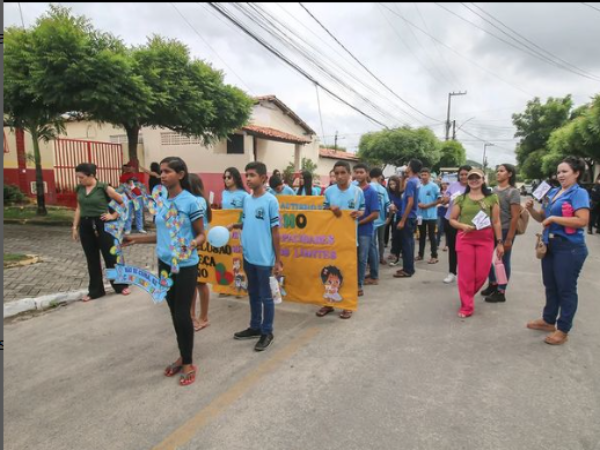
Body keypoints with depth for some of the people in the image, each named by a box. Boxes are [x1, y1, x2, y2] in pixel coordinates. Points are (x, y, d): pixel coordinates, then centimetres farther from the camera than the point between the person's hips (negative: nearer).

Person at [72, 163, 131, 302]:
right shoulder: (79, 189, 4)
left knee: (110, 256, 4)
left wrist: (114, 216, -7)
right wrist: (75, 227, 9)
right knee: (91, 259, 11)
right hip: (85, 226, 5)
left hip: (101, 225, -5)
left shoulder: (104, 188, -11)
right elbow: (79, 208, 13)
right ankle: (95, 290, 23)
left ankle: (121, 285, 21)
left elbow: (124, 202, -6)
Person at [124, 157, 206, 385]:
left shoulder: (191, 202, -14)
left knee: (183, 314, 0)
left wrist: (193, 244, -31)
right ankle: (182, 356, 31)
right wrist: (136, 239, 10)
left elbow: (202, 234, -10)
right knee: (174, 313, 15)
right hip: (165, 264, 7)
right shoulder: (161, 201, 6)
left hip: (185, 266, -7)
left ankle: (189, 363, 17)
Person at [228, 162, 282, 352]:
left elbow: (275, 232, -10)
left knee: (265, 296, 6)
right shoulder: (246, 199, 7)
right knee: (253, 294, 19)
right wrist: (233, 226, -3)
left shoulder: (270, 201, -12)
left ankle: (267, 332, 20)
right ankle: (255, 327, 34)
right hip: (248, 256, 7)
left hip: (264, 258, -7)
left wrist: (278, 260, -9)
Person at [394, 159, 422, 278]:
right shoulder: (416, 181, 11)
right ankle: (408, 268, 23)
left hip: (408, 217, -10)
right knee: (409, 242, 15)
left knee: (406, 243, -3)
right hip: (412, 217, 10)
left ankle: (408, 270, 4)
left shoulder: (410, 182, -18)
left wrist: (402, 220, -21)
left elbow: (410, 203, -22)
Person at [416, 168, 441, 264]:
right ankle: (421, 254, 23)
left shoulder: (434, 186, -7)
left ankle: (434, 256, 6)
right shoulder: (419, 187, 5)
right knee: (422, 235, 14)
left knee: (432, 236, 1)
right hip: (420, 215, 5)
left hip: (431, 215, -5)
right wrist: (418, 204, -9)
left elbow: (439, 200, -8)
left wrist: (428, 205, -15)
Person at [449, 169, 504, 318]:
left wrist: (499, 242, 1)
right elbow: (452, 219, 7)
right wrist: (463, 226, -13)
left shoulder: (492, 198, 4)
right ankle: (466, 306, 12)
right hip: (465, 238, 0)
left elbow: (496, 222, 4)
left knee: (482, 274, 3)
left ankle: (467, 296, 31)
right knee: (466, 274, 0)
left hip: (485, 239, 1)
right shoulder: (461, 198, 6)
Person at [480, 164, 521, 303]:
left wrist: (509, 238, -15)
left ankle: (501, 292, 17)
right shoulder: (493, 190, 8)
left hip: (505, 231, -6)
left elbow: (515, 217, -12)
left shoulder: (513, 192, -9)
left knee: (504, 261, 5)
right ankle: (493, 284, 32)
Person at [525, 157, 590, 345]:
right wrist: (531, 209, -1)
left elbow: (583, 220, -23)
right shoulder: (553, 192, 12)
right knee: (550, 286, 17)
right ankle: (548, 320, 32)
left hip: (569, 248, -8)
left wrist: (554, 218, -21)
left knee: (566, 289, 2)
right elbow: (542, 218, 17)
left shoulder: (579, 193, -11)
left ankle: (563, 330, 13)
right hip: (550, 245, 8)